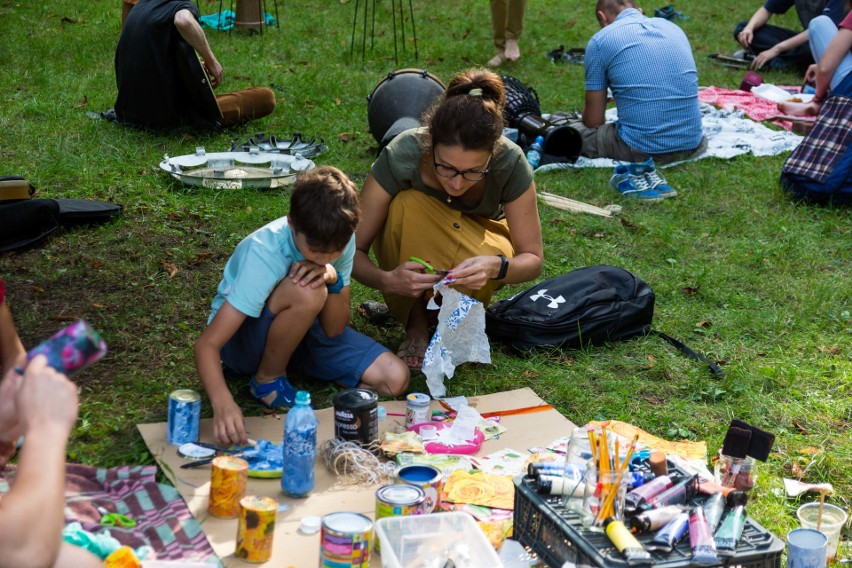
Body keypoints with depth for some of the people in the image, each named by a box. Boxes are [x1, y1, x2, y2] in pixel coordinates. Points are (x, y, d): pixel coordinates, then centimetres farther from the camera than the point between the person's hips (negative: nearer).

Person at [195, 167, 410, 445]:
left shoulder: (342, 240, -18)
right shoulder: (264, 255, -34)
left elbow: (334, 329, -13)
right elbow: (207, 344, -39)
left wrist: (333, 279, -33)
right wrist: (223, 403, -57)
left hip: (301, 329, 6)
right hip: (242, 337, -6)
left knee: (395, 379, -13)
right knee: (306, 292, -38)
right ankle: (268, 378, -10)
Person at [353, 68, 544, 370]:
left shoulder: (510, 162, -31)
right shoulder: (401, 156, -34)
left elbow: (532, 258, -19)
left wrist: (495, 266, -43)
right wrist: (386, 280, -48)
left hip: (479, 235, 1)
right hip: (411, 244, 0)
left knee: (490, 259, -36)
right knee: (407, 205, -35)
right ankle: (416, 324, -15)